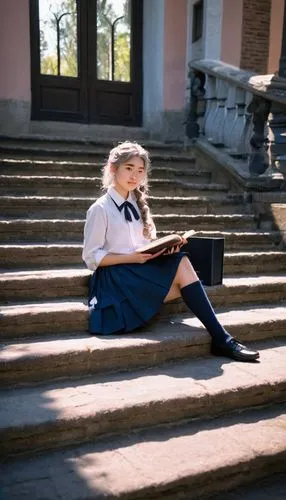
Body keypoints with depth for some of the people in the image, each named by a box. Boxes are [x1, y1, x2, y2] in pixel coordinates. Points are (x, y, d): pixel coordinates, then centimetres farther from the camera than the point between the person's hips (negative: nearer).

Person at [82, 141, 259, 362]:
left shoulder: (137, 205, 15)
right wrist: (132, 257, -19)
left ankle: (221, 339, -22)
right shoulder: (100, 209, -6)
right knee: (181, 265, -24)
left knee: (180, 261, -24)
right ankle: (221, 339, -20)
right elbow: (91, 257, -9)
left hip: (140, 269, 6)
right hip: (115, 278, -6)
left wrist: (164, 247, -7)